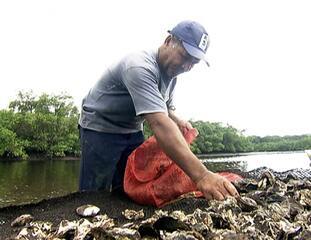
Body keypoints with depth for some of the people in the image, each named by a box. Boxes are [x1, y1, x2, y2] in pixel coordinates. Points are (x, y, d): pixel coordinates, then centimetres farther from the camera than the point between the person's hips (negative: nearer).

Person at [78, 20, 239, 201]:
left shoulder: (171, 73, -2)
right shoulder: (140, 68, -32)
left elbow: (166, 111, 10)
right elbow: (159, 124, -43)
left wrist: (178, 122, -16)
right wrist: (201, 176, -51)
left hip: (132, 130, 8)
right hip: (100, 128, -8)